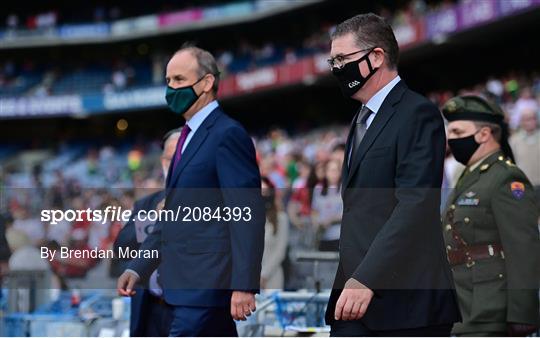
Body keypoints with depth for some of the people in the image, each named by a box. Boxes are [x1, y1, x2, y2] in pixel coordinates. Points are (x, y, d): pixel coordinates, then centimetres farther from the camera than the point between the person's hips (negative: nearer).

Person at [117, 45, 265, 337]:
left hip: (206, 289, -9)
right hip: (187, 288, 9)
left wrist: (243, 286, -22)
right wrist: (138, 268, 17)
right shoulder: (190, 137, 20)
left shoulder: (228, 135, -11)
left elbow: (248, 217, -17)